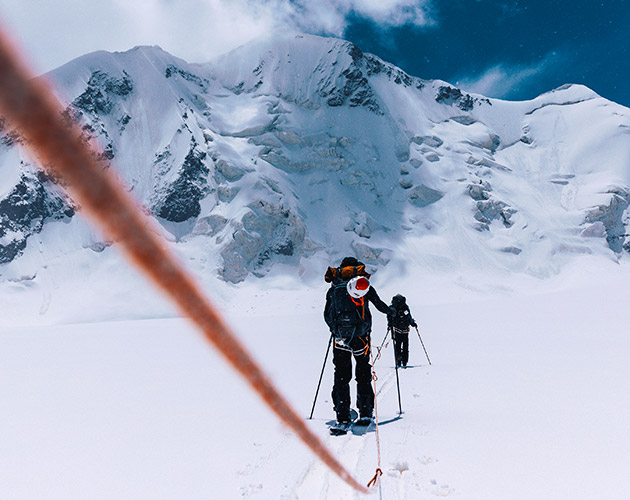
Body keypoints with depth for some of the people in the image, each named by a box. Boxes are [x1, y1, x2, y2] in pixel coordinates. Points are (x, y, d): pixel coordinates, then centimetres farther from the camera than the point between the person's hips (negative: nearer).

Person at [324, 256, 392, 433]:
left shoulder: (333, 289, 8)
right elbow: (380, 305, 4)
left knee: (341, 377, 5)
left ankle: (343, 419, -1)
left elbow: (327, 316, 8)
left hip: (340, 339, 1)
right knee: (363, 375, 15)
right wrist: (390, 311, 25)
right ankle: (365, 414, 21)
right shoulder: (363, 283, 2)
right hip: (360, 337, 0)